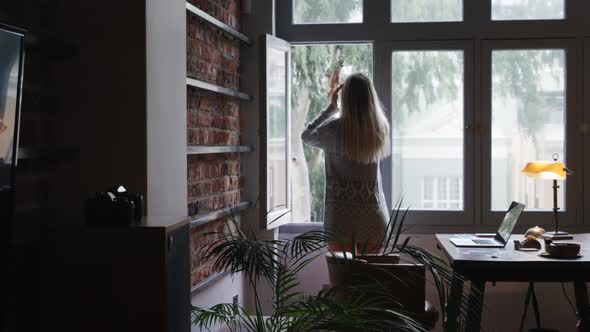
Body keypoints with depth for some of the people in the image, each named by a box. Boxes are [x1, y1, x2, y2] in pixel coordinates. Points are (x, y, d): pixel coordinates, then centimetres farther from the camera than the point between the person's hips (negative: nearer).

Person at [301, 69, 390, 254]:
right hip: (374, 218, 3)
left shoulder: (334, 129, -10)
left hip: (341, 216, -3)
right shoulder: (380, 129, -1)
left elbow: (306, 136, 11)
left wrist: (332, 107, 16)